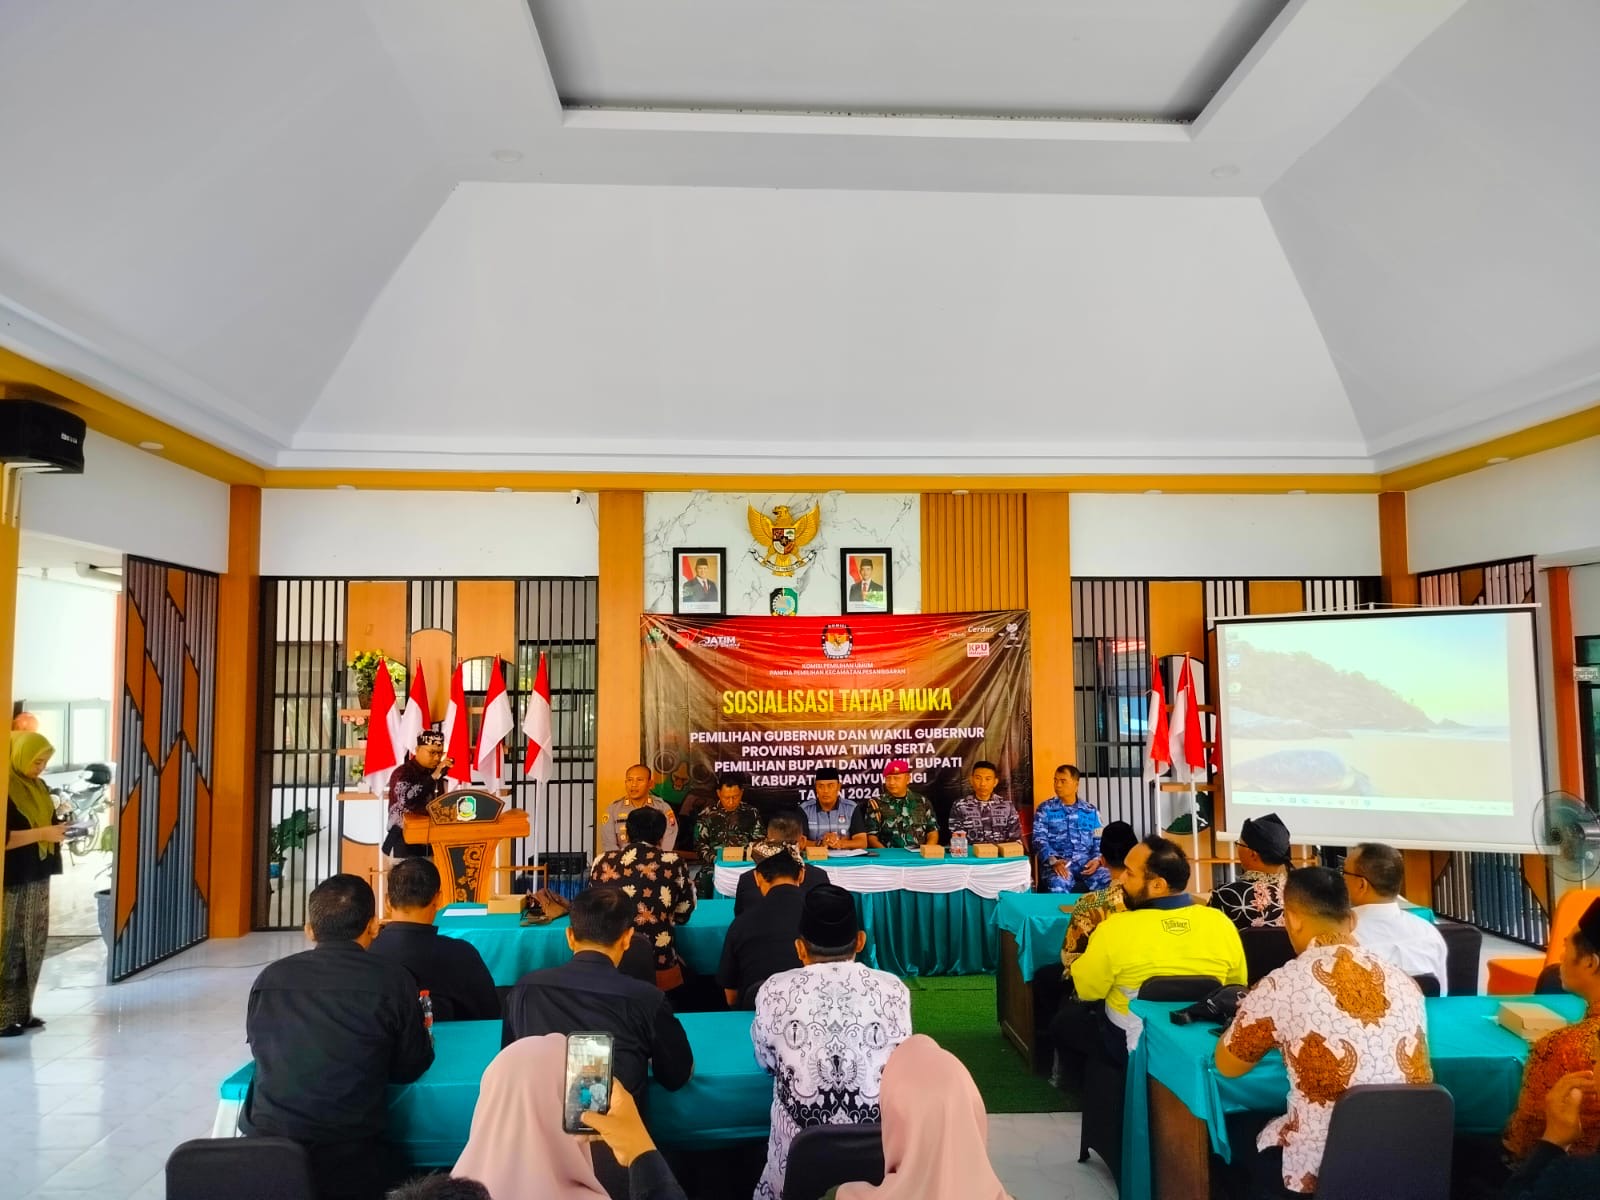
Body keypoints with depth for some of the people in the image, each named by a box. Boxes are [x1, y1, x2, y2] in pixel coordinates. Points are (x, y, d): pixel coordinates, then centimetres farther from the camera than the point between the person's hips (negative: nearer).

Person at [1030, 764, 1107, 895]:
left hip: (1086, 862, 2)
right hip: (1057, 863, -2)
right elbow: (1039, 839, -1)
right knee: (1058, 884, -37)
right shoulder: (1045, 809, 9)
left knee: (1107, 881, -29)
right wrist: (1053, 861, -19)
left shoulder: (1091, 811, 17)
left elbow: (1099, 841, 13)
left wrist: (1097, 860, -9)